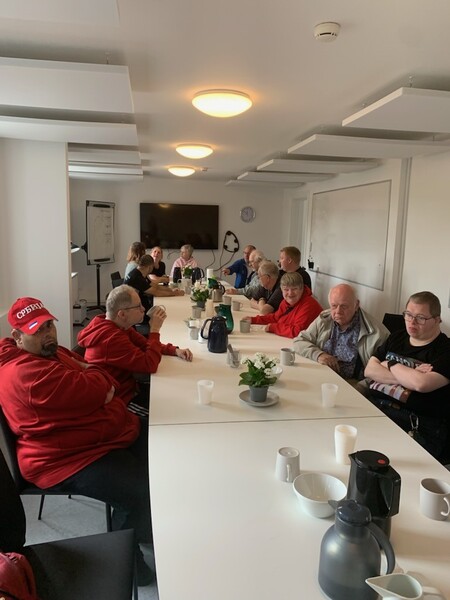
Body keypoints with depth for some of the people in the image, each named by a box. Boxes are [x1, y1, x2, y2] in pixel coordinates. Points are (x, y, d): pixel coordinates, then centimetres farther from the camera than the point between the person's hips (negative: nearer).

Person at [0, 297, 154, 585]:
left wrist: (103, 387, -12)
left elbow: (102, 378, 13)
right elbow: (92, 389, -29)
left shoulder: (55, 352, 11)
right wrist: (93, 373, -5)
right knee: (142, 492, -21)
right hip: (69, 460, -10)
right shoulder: (26, 372, -24)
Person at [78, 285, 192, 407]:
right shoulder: (113, 338, -30)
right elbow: (150, 366, -29)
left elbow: (145, 344, 10)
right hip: (119, 402, -9)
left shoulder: (120, 326, 1)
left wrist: (175, 350, -5)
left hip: (127, 387, 9)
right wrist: (155, 329, -23)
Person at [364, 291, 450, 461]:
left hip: (416, 426, -5)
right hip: (373, 407, 6)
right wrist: (408, 376, -7)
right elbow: (369, 370, 7)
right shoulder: (397, 337, 17)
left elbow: (421, 384, -19)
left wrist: (390, 365, -2)